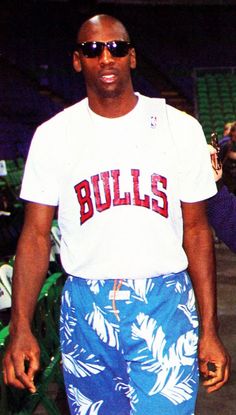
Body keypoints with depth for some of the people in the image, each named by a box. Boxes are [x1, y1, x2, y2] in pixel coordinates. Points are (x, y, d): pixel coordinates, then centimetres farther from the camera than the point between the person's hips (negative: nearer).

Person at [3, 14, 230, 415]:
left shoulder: (181, 129, 2)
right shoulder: (53, 136, 2)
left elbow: (196, 230, 3)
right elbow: (36, 234, 1)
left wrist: (209, 331, -1)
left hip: (165, 306, -1)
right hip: (85, 309, 1)